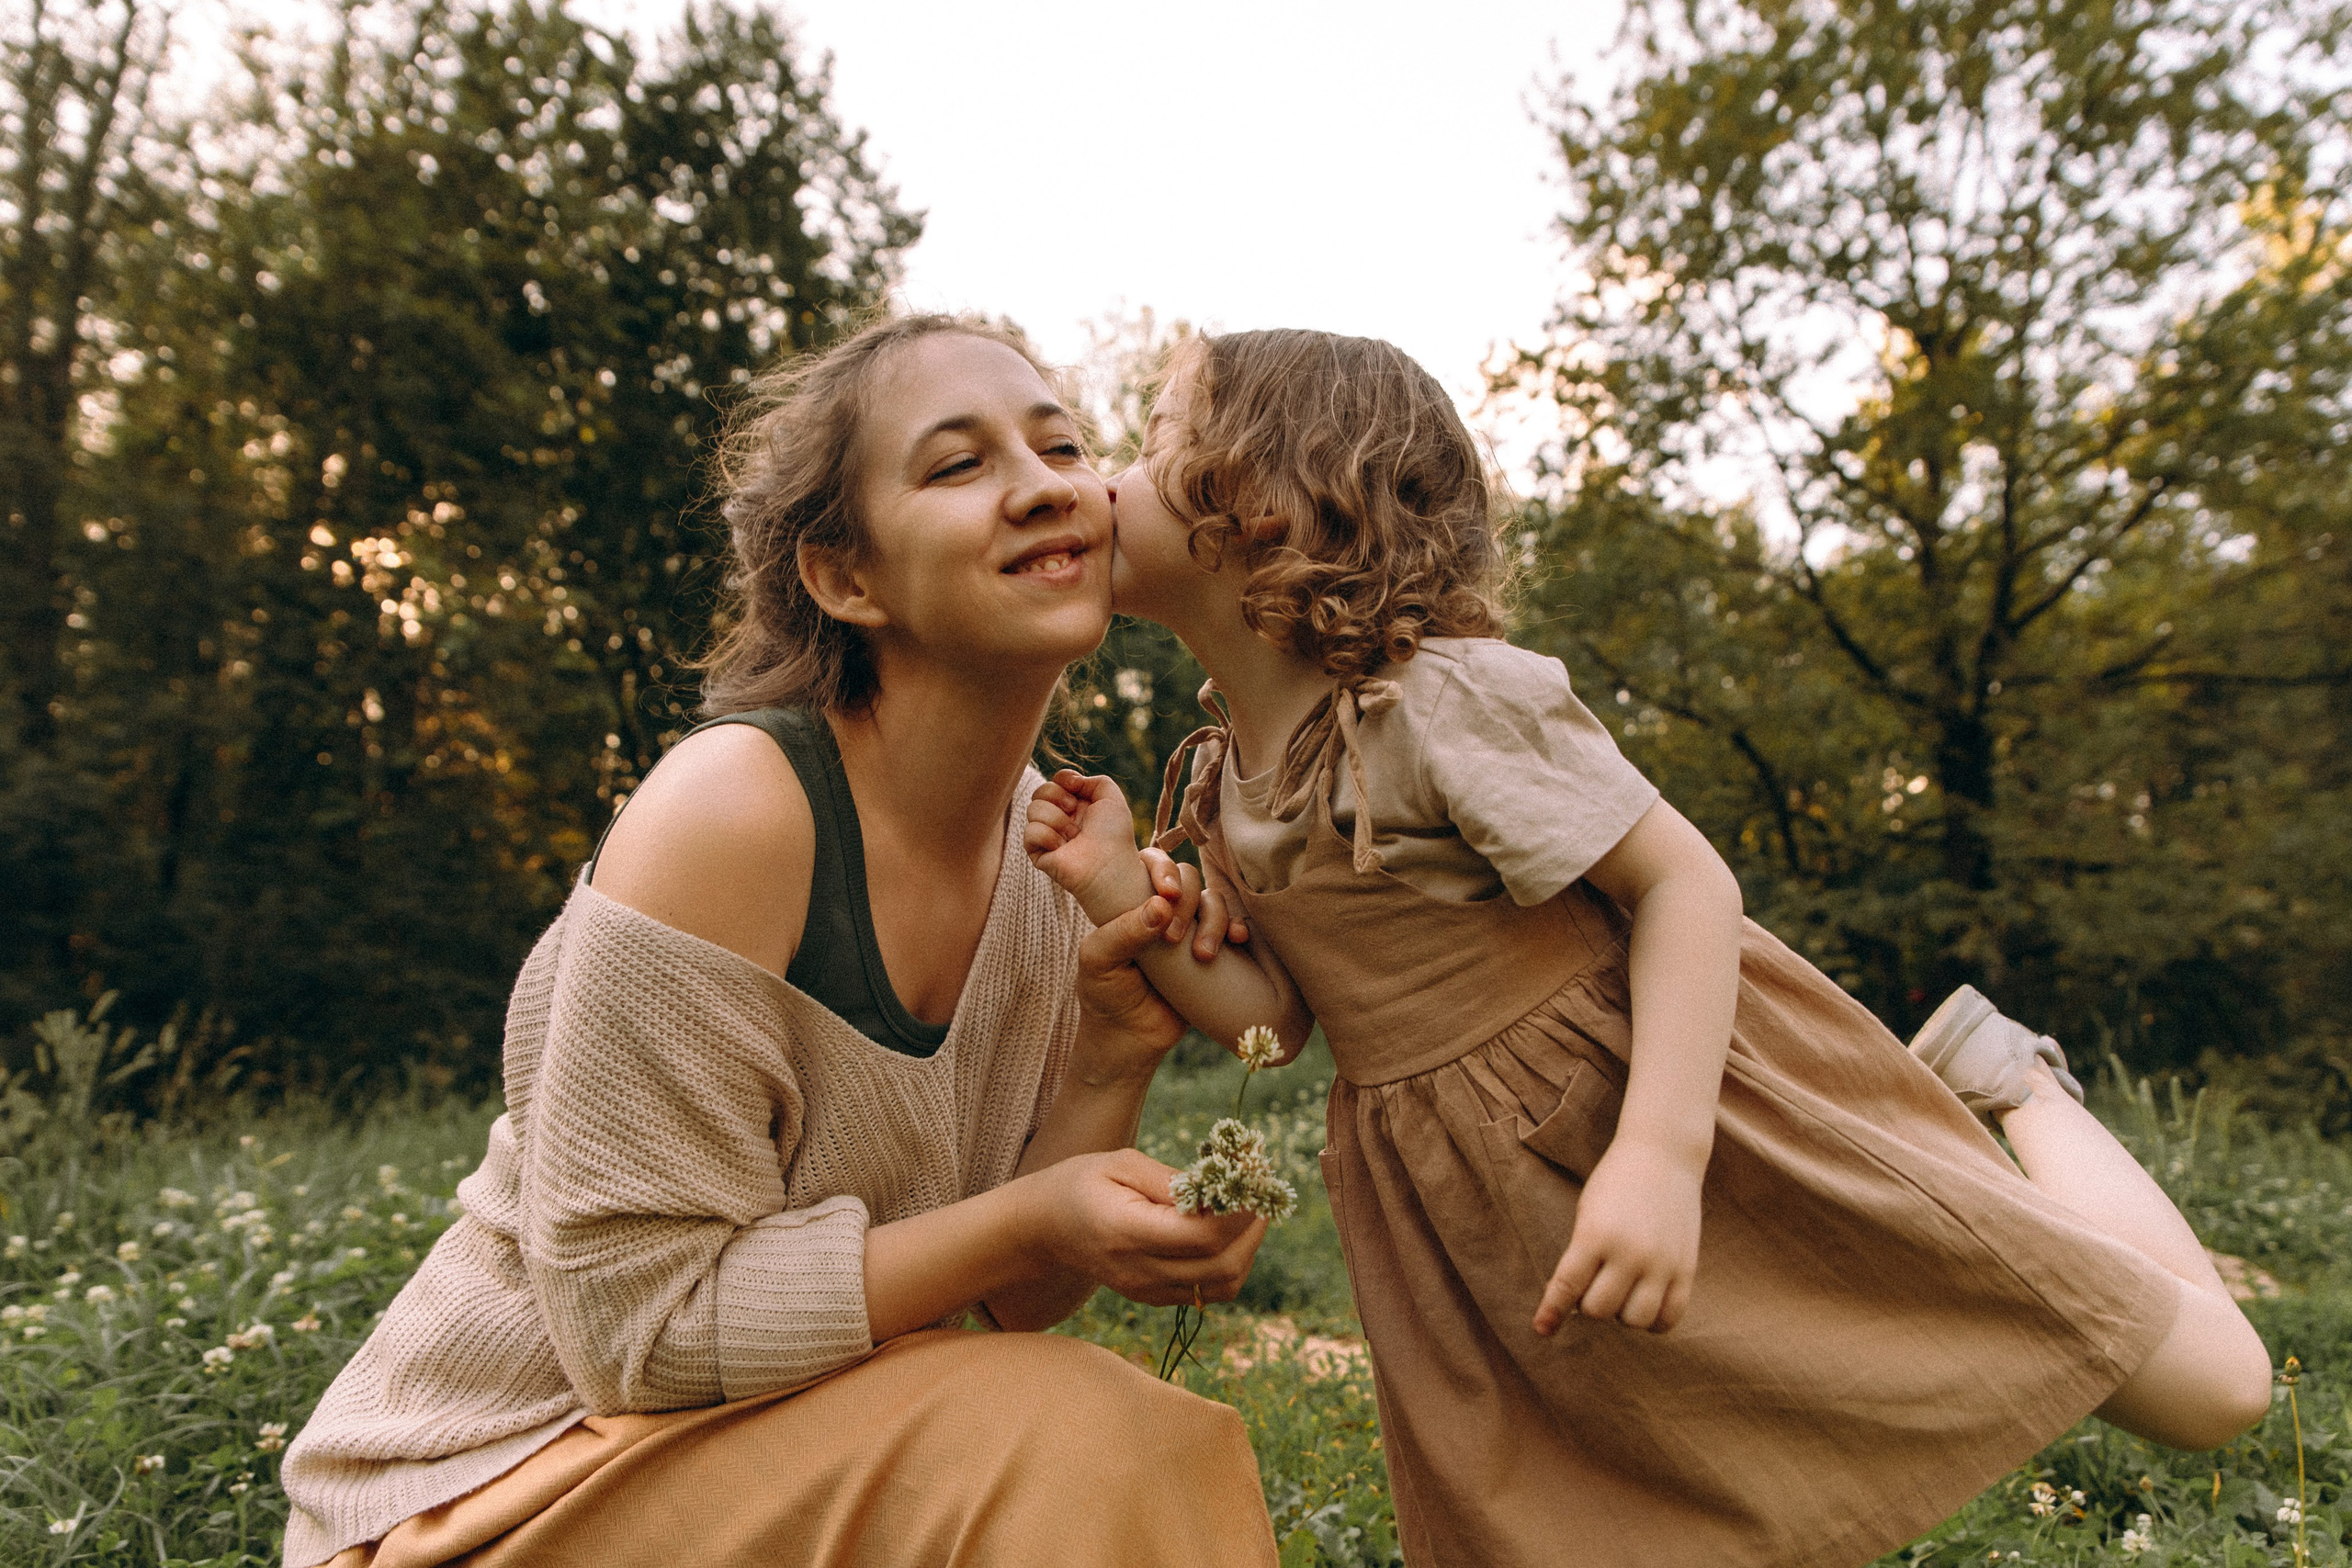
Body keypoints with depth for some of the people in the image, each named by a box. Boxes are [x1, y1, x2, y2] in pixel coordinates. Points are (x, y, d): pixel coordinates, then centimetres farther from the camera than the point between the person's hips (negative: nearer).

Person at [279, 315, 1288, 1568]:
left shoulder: (1058, 849, -4)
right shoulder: (732, 810, -24)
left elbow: (1009, 1303, -1)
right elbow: (639, 1323, -21)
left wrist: (1112, 1060, -16)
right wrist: (1031, 1219, -27)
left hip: (787, 1453, 6)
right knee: (1063, 1447, -24)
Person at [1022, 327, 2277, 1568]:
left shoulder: (1446, 696, -22)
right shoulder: (1220, 779, 2)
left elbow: (1685, 881, -20)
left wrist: (1661, 1151, -29)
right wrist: (1122, 891, -7)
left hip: (1689, 1103, -6)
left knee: (2211, 1382, 1)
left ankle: (2005, 1083, 25)